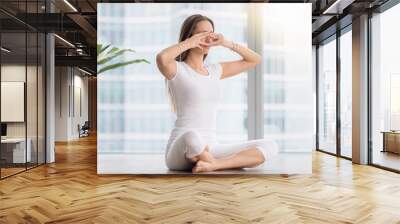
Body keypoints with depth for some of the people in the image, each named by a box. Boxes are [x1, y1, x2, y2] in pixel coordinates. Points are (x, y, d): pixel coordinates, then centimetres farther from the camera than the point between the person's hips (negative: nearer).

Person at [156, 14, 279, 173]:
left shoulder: (214, 71, 15)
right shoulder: (176, 69, -4)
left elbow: (255, 60, 21)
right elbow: (161, 58, -29)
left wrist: (226, 43, 8)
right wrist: (190, 43, -13)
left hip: (209, 149, 6)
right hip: (182, 151, -5)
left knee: (269, 146, -12)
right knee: (192, 137, -43)